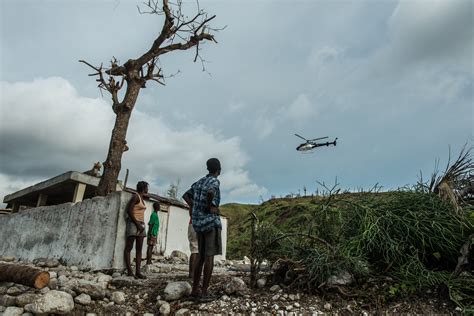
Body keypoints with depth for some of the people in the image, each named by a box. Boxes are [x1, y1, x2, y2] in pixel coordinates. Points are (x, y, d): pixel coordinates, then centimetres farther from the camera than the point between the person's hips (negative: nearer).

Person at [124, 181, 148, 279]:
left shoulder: (141, 198, 19)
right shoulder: (136, 196, -6)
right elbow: (129, 210, -15)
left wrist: (141, 225, 10)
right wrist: (137, 224, -17)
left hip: (141, 225, 9)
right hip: (133, 223, -8)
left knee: (139, 249, 1)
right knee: (129, 247, -6)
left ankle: (138, 272, -1)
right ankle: (129, 270, -6)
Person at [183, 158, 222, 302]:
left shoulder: (199, 181, 15)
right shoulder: (214, 181, -9)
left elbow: (186, 195, 23)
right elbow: (210, 192, -33)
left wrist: (196, 209, 13)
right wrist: (210, 207, -17)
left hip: (199, 223, 8)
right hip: (211, 222, -8)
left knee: (202, 256, 13)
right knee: (210, 256, -3)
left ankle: (195, 290, 15)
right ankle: (204, 292, -2)